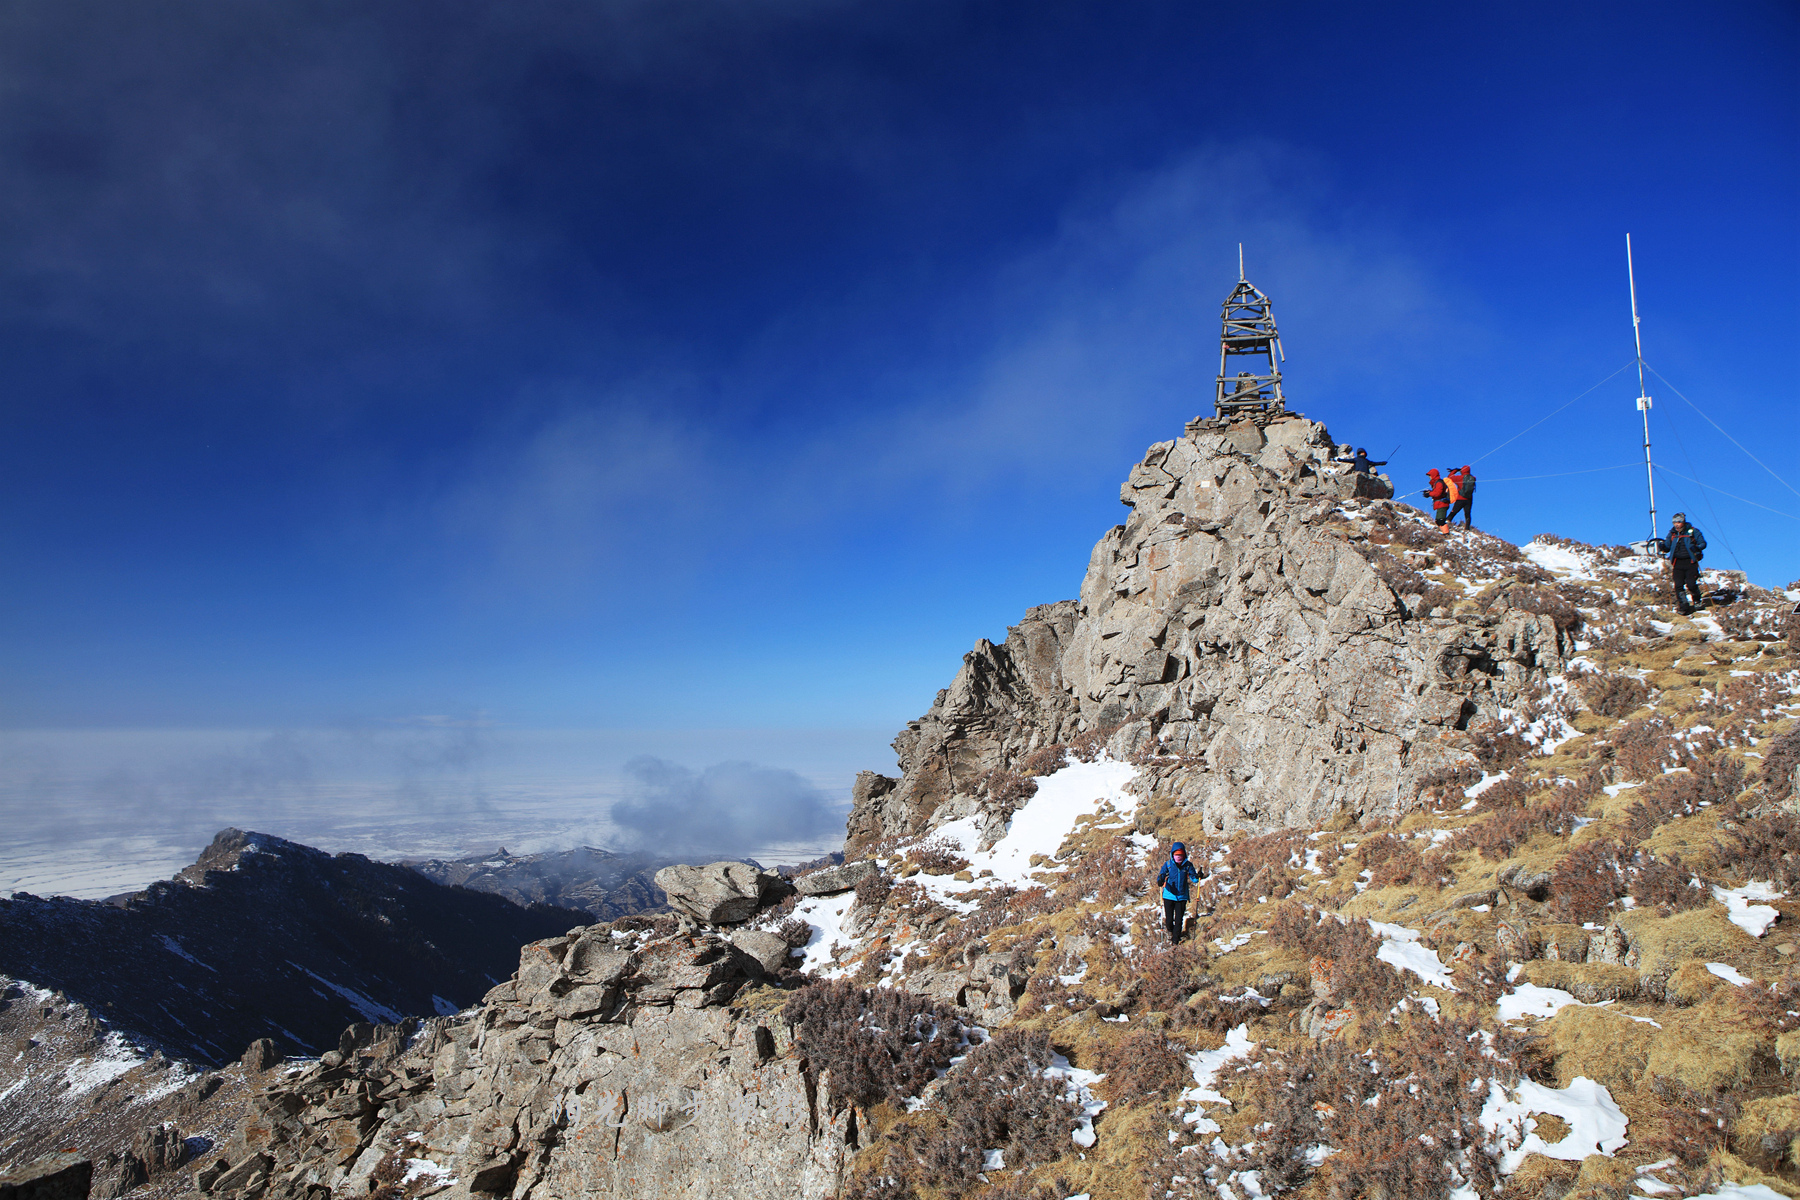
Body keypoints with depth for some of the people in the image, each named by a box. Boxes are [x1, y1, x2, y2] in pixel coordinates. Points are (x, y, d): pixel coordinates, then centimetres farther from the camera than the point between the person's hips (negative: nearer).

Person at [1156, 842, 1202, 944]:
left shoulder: (1188, 865, -1)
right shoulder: (1168, 865, -4)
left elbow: (1194, 879, -1)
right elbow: (1162, 875, -9)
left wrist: (1198, 876, -24)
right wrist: (1160, 880, -32)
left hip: (1182, 897, 1)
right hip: (1169, 896, -1)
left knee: (1179, 920, 1)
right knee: (1169, 920, 2)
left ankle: (1176, 938, 20)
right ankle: (1170, 931, 36)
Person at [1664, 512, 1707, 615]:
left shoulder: (1693, 532, 2)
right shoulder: (1672, 534, 11)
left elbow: (1703, 543, 1)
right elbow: (1667, 547, 15)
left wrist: (1696, 547, -19)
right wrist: (1662, 546, -8)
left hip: (1690, 561, -3)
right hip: (1677, 563, 3)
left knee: (1691, 584, -8)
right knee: (1678, 585, -6)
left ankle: (1697, 601, 18)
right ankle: (1683, 606, 1)